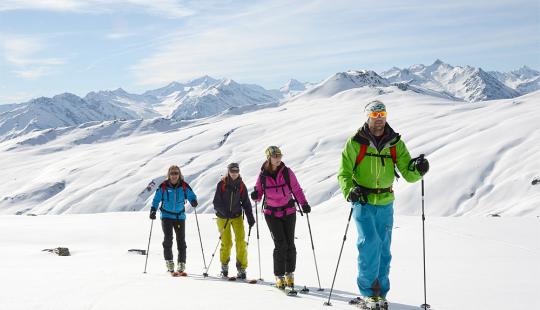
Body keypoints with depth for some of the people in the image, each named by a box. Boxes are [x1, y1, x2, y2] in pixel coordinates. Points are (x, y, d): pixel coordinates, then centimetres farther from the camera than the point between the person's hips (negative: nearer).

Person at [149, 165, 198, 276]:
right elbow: (156, 199, 1)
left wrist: (193, 201, -22)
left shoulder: (184, 186, -3)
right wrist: (153, 210, -12)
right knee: (168, 239, -14)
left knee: (181, 241, 2)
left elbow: (191, 195, 1)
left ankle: (181, 267, 8)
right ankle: (170, 265, -6)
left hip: (180, 216, 2)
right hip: (167, 216, -1)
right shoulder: (163, 186, -5)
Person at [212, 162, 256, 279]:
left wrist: (250, 217, -8)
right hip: (223, 217, -1)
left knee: (241, 242, -8)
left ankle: (242, 267, -2)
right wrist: (225, 211, -24)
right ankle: (224, 265, 28)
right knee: (226, 243, 5)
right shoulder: (221, 184, -9)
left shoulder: (241, 186, -2)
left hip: (237, 216, 2)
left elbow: (246, 203, 2)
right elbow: (216, 202, -9)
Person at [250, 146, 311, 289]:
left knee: (289, 243, 1)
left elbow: (296, 189, 2)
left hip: (288, 211, 1)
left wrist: (304, 203, -9)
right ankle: (279, 276, 4)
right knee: (280, 244, -8)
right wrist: (256, 195, -16)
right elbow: (259, 192, 7)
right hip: (271, 213, -1)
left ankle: (290, 273, 19)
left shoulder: (287, 172, -3)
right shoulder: (263, 175, -2)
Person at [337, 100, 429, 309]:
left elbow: (408, 174, -2)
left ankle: (380, 292, 21)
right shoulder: (355, 143, -5)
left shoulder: (395, 143, 2)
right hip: (363, 202, -3)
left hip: (385, 203, 3)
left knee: (383, 249, 7)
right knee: (370, 243, -14)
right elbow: (344, 173, -4)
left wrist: (417, 169, -24)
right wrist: (350, 190, -24)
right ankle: (368, 291, 1)